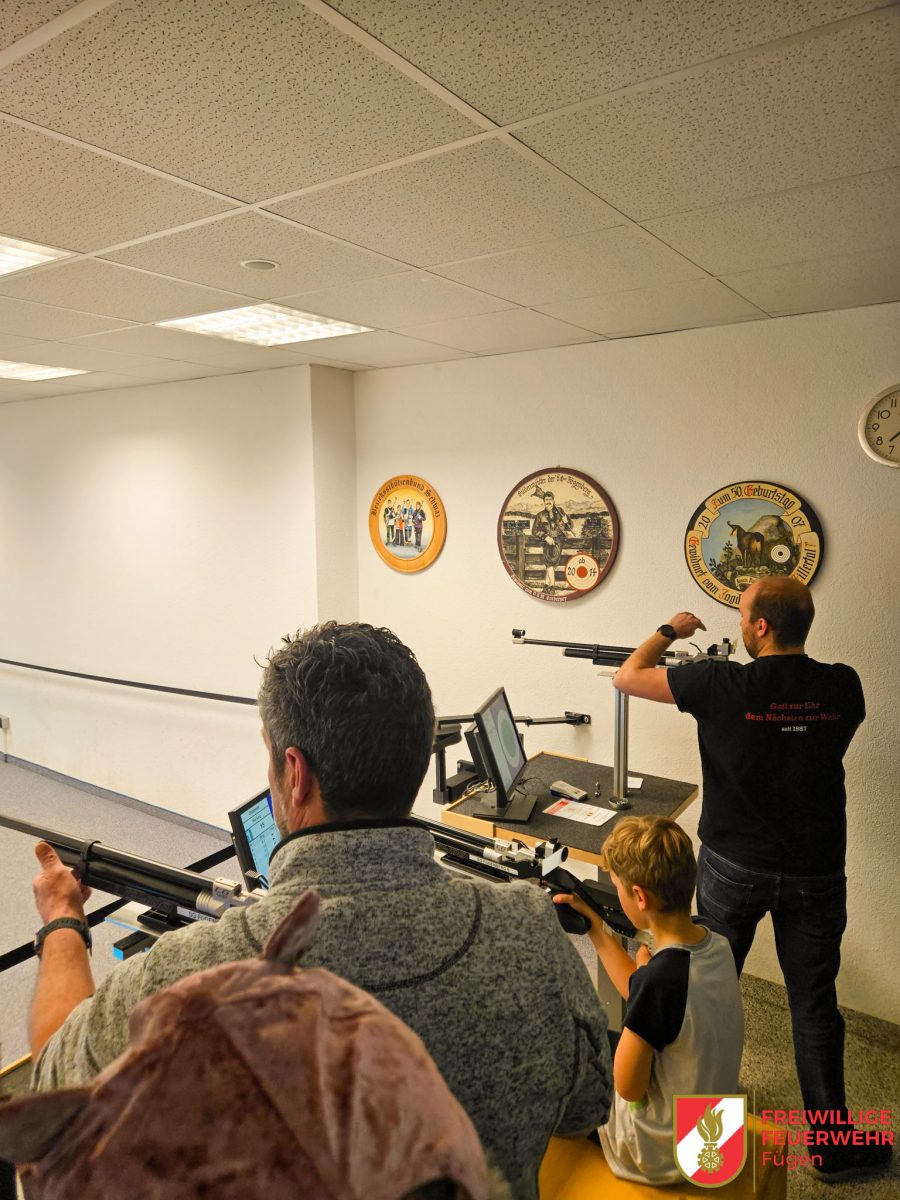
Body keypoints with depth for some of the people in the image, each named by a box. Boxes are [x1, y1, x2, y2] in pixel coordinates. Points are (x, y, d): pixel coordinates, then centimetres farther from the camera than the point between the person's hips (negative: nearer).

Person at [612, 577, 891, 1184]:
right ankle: (833, 1143, 29)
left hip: (734, 870, -1)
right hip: (816, 876, 2)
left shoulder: (723, 686, -20)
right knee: (815, 1004, 16)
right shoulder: (844, 687, -11)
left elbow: (628, 676, -9)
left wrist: (670, 630, 7)